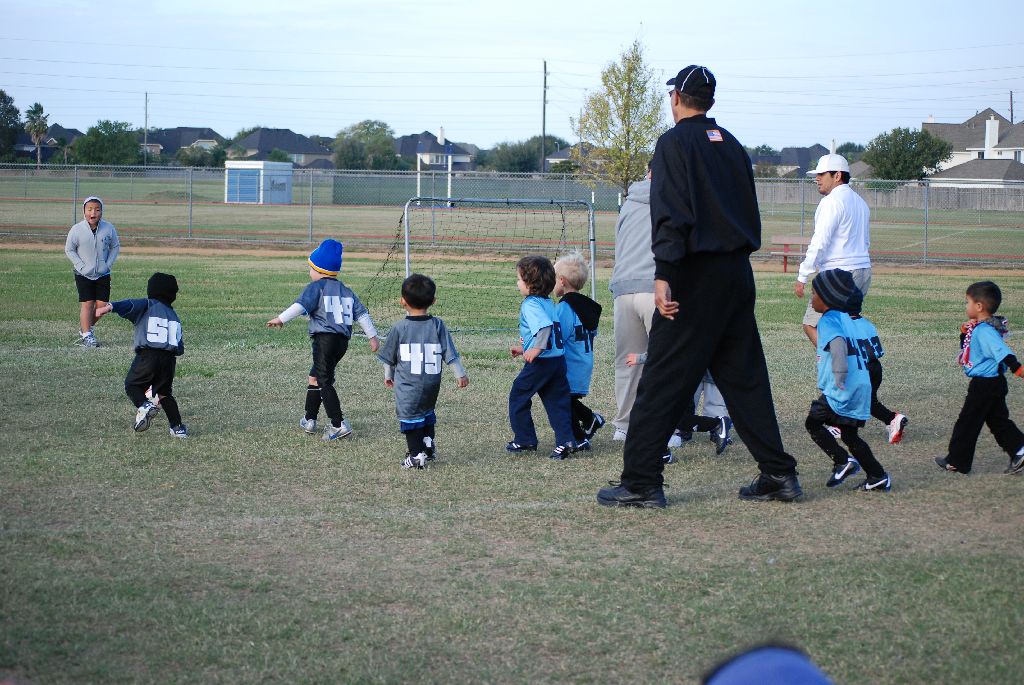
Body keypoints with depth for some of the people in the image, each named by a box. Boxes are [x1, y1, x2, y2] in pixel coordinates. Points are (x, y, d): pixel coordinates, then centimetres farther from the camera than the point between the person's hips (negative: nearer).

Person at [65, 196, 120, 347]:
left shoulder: (109, 228, -5)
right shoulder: (76, 229, -10)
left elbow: (115, 247, 8)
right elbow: (69, 249, -1)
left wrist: (108, 264, -2)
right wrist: (81, 266, -9)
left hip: (103, 274, 3)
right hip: (83, 275, -3)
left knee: (102, 305, 1)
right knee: (87, 304, -6)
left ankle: (85, 328, 23)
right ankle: (86, 336, 1)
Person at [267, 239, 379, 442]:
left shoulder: (316, 287, 0)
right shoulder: (345, 290, 20)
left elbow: (301, 305, -16)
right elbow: (361, 313, 18)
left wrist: (281, 319, -16)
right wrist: (373, 336, 20)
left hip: (325, 339, -8)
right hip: (343, 341, 8)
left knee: (324, 381, -10)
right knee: (315, 376, 21)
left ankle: (339, 424, -21)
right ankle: (309, 420, 27)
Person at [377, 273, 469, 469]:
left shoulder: (399, 328, -9)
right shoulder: (438, 325, -5)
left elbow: (389, 357, 2)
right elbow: (450, 354, -2)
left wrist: (388, 375, 19)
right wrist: (460, 374, 9)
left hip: (407, 386, -3)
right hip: (432, 384, 3)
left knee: (410, 417, 4)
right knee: (427, 412, 25)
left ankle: (416, 455, 0)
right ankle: (428, 445, 29)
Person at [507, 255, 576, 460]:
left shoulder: (531, 304, -12)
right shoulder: (548, 302, 16)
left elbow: (545, 326, -29)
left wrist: (537, 349, -34)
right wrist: (523, 349, 31)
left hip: (540, 363, -8)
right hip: (559, 360, 8)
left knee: (518, 397, 9)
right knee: (557, 401, 8)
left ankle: (525, 440, 14)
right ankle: (565, 440, -4)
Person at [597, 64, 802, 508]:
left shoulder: (675, 142, -6)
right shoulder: (731, 145, 16)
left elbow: (670, 214, -18)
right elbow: (749, 210, 17)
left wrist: (664, 274, -24)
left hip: (696, 276, -7)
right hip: (739, 272, 7)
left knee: (662, 380, -5)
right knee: (745, 376, 13)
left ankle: (641, 483, -5)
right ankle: (779, 475, 13)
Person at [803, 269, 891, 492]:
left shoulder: (828, 321, -11)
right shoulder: (844, 317, 17)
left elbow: (838, 343, -30)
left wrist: (839, 379, -30)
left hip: (843, 390, -9)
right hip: (861, 387, 9)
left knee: (813, 423, 4)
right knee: (849, 434, 16)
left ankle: (843, 461, -5)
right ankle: (878, 477, 12)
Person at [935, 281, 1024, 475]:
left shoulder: (985, 331, -22)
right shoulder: (978, 328, 9)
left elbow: (1002, 351, -34)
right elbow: (967, 348, 22)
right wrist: (965, 332, 4)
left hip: (984, 384, -10)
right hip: (994, 384, 10)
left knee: (967, 422, 2)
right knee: (998, 421, 14)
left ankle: (956, 462, 12)